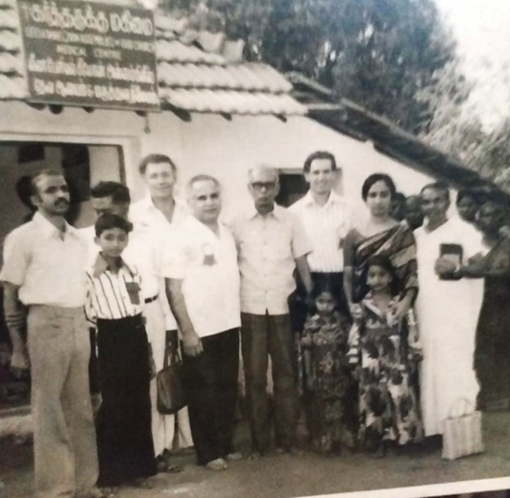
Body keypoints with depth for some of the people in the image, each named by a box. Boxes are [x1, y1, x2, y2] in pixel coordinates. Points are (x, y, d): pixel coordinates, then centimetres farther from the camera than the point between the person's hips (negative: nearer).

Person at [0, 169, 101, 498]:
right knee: (50, 413, 2)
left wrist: (86, 324, 11)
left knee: (81, 410, 11)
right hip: (46, 324, -6)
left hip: (79, 324, 6)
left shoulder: (78, 238, 11)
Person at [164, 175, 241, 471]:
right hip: (200, 330, -6)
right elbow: (173, 288, -13)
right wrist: (187, 330, -15)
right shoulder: (182, 236, -11)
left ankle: (226, 445, 27)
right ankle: (208, 453, 16)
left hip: (229, 325, 6)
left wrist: (238, 315, 10)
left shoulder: (228, 233, 8)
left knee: (228, 389, 13)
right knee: (203, 393, 5)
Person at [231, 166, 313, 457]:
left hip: (283, 307, 0)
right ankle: (259, 441, 13)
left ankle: (287, 438, 15)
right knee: (255, 376, 5)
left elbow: (302, 263, 5)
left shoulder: (290, 220, 2)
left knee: (286, 373, 6)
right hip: (250, 309, 0)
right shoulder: (238, 223, 2)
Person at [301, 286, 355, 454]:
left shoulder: (342, 322, -2)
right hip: (320, 374, -1)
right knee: (321, 409, 6)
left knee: (340, 408, 8)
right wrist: (308, 374, -3)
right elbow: (307, 351, -2)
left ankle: (341, 440, 18)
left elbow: (349, 347, 2)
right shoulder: (311, 324, -4)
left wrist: (351, 370, 1)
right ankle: (323, 442, 14)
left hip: (339, 374, 1)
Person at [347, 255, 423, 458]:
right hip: (372, 361, 0)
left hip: (396, 360, 0)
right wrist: (355, 361, 1)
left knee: (399, 396, -4)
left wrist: (414, 356, -1)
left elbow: (411, 330, 2)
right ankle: (377, 441, 9)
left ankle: (399, 435, 8)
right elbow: (356, 333, 3)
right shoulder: (363, 306, 2)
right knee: (374, 398, 2)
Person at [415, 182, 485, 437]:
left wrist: (455, 267, -26)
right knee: (429, 367, 4)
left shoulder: (464, 231, -2)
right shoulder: (416, 236, 15)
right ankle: (432, 425, 10)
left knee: (454, 367, -8)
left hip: (455, 313, -5)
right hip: (425, 313, 5)